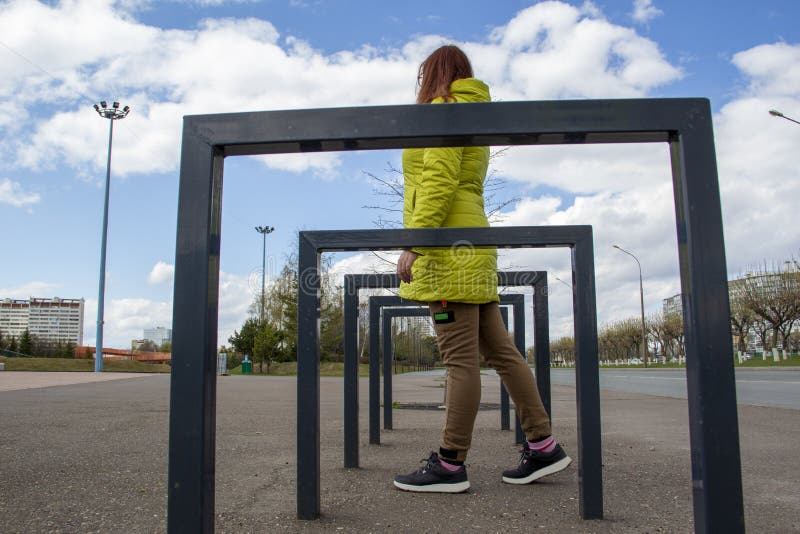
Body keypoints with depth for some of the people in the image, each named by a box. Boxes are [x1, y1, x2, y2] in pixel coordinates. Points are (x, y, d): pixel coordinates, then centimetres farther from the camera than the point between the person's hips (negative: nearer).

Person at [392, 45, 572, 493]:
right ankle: (543, 446, 12)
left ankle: (450, 465, -3)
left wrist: (415, 244, -20)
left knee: (461, 360, -9)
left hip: (448, 249, -10)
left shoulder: (445, 108, 0)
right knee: (501, 351, 8)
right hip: (470, 252, 10)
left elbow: (439, 182, -15)